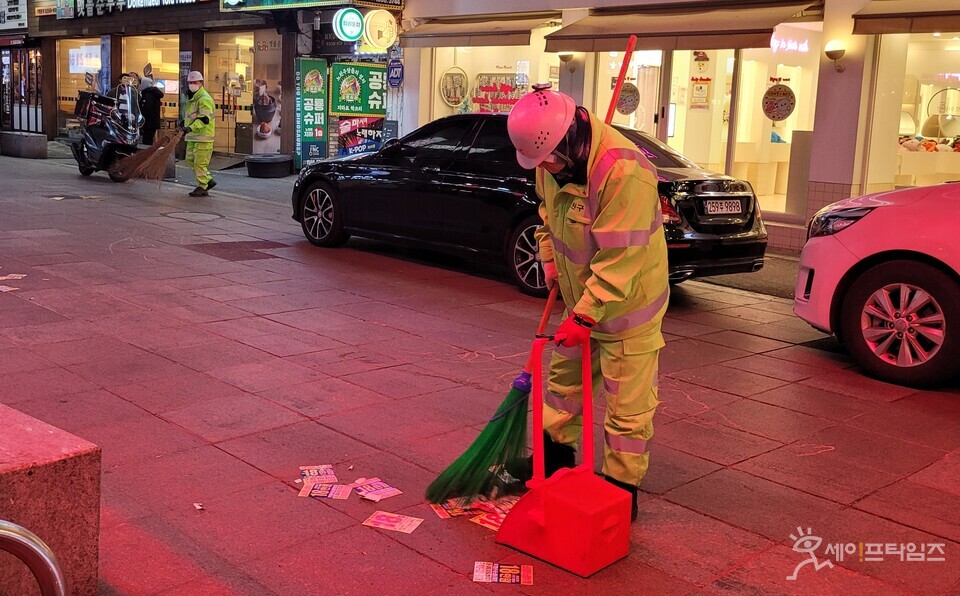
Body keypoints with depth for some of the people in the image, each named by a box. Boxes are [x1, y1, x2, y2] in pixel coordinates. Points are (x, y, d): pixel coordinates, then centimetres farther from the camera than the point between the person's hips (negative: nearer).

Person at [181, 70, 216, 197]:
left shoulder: (204, 99, -14)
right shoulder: (191, 98, 19)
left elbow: (204, 118, -27)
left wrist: (191, 127, -36)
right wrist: (184, 123, 18)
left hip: (203, 136, -10)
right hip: (192, 136, 10)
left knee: (200, 162, -7)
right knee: (190, 159, 13)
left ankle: (202, 188, 2)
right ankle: (208, 180, 22)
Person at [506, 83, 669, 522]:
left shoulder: (624, 172, -33)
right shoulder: (554, 160, -6)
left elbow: (619, 260, -31)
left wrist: (584, 316, -27)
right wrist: (549, 258, 4)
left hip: (627, 303, -8)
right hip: (581, 297, 8)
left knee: (627, 405, 1)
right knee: (564, 378, 22)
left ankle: (621, 489, 15)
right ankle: (555, 453, 41)